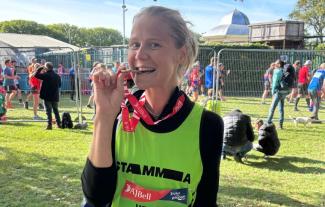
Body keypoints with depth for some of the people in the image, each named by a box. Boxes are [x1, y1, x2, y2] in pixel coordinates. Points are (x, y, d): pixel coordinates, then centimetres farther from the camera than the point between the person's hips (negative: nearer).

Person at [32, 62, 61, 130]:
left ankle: (49, 124, -3)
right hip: (55, 96, 5)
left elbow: (36, 75, -9)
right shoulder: (57, 76, 5)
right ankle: (59, 124, 19)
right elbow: (59, 85, 17)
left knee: (48, 111, 0)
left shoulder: (46, 75, -13)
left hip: (47, 96, -5)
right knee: (56, 110, 16)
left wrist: (40, 68, 1)